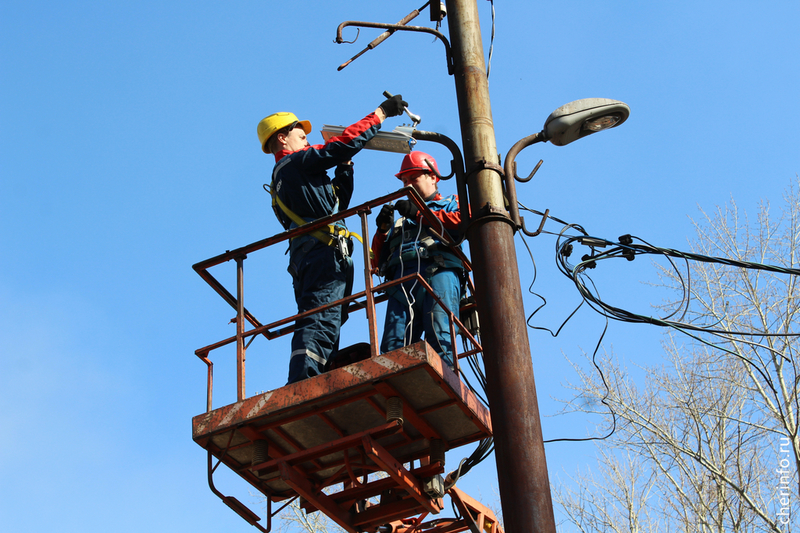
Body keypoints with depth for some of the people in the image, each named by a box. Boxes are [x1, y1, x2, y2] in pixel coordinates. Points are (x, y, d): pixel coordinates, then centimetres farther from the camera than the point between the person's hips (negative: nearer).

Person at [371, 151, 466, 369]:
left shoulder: (452, 204, 30)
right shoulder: (400, 221, 39)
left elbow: (466, 222, 4)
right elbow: (377, 263, 30)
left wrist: (420, 214, 2)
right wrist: (382, 230, 13)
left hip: (439, 271, -4)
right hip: (401, 280, 4)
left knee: (439, 339, -25)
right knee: (393, 347, -19)